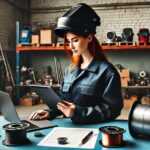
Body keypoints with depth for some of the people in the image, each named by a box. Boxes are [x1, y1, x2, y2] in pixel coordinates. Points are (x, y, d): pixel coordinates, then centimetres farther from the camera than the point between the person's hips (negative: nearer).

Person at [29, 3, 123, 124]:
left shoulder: (106, 71, -9)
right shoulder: (71, 69, 12)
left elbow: (113, 109, -12)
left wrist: (78, 112, -20)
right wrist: (50, 112, -1)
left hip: (95, 128, -5)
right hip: (70, 126, 5)